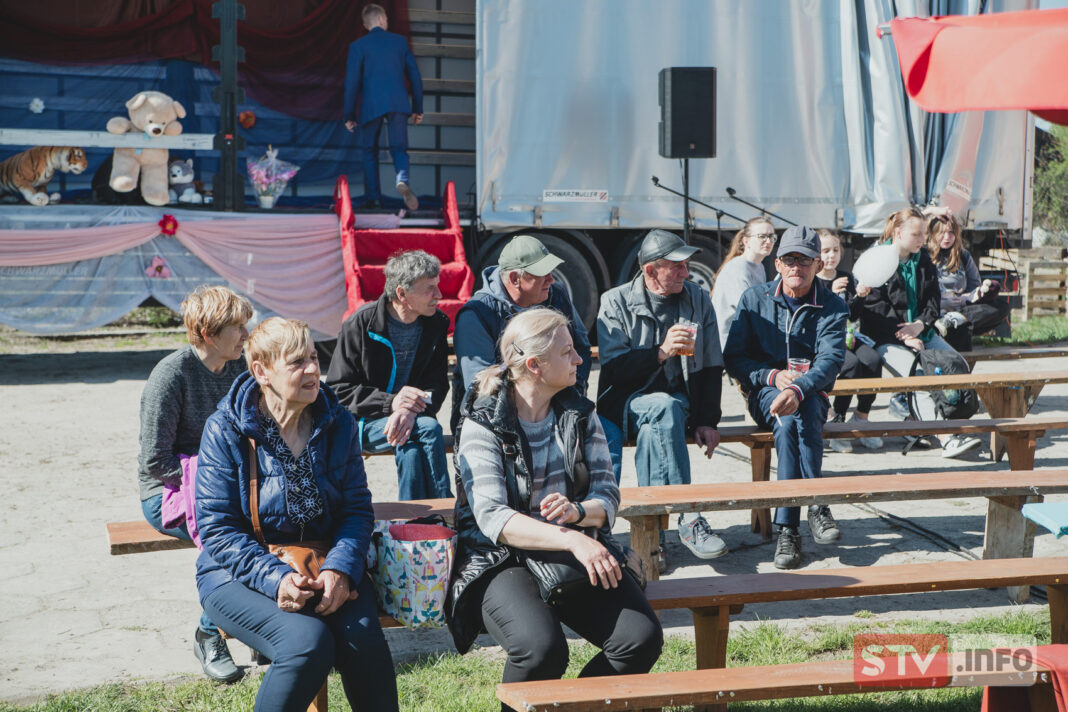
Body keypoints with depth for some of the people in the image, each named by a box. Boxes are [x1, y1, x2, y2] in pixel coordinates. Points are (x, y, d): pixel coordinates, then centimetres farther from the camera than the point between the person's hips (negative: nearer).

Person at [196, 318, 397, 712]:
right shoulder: (225, 430, -8)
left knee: (362, 639, -27)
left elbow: (357, 508, 2)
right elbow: (217, 529, -10)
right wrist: (276, 577, -25)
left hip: (325, 562, 3)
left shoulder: (338, 423, 2)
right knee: (309, 641, -31)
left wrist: (340, 568, -18)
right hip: (243, 571, -3)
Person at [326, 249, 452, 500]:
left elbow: (437, 383, 1)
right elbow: (338, 390, -9)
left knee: (430, 428, -33)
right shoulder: (360, 325, -9)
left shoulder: (436, 324, 3)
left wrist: (411, 411, -23)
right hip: (364, 422, -3)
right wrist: (390, 403, -24)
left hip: (414, 415, 3)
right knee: (427, 430, -32)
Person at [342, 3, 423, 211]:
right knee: (399, 149, 5)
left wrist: (349, 115, 4)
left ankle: (374, 198, 12)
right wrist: (418, 108, 17)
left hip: (371, 106, -1)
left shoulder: (358, 46, 3)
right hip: (398, 104, 1)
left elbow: (352, 82, -1)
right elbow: (415, 75, 10)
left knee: (369, 151, 15)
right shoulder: (400, 41, 10)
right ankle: (402, 180, -26)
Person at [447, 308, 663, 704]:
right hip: (504, 560, -4)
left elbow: (608, 497, 6)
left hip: (578, 554, 5)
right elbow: (491, 518, -17)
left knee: (642, 637, -21)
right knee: (542, 649, -33)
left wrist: (578, 512, -19)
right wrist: (572, 540, -29)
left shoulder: (580, 415, 10)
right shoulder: (483, 423, -5)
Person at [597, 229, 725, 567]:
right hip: (625, 401, -3)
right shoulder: (616, 302, 0)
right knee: (666, 408, -36)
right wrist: (661, 352, -23)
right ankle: (687, 516, -39)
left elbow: (711, 368, 12)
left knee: (652, 431, -33)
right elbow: (612, 368, -10)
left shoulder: (698, 300, 11)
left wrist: (707, 420, 0)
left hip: (678, 400, 3)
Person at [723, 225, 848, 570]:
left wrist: (798, 388, -37)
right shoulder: (754, 299, 4)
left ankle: (788, 527, -37)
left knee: (795, 415, -37)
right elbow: (734, 358, 3)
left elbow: (831, 359, -17)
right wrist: (772, 376, -16)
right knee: (788, 418, -36)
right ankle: (817, 504, -35)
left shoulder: (832, 307, 1)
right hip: (764, 391, 0)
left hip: (811, 394, 0)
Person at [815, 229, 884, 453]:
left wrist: (859, 297, -4)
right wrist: (831, 294, -23)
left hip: (845, 335, 5)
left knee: (873, 359, -23)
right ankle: (837, 426, -23)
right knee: (852, 363, -31)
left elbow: (853, 316, 14)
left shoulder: (846, 277, 15)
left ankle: (862, 418, -10)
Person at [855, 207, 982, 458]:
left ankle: (904, 402, -5)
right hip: (887, 339, -6)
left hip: (921, 332, 7)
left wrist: (920, 325, -12)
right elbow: (875, 306, -11)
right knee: (920, 377, -29)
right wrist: (907, 339, -17)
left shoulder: (923, 260, 13)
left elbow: (933, 297, 10)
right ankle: (947, 440, -37)